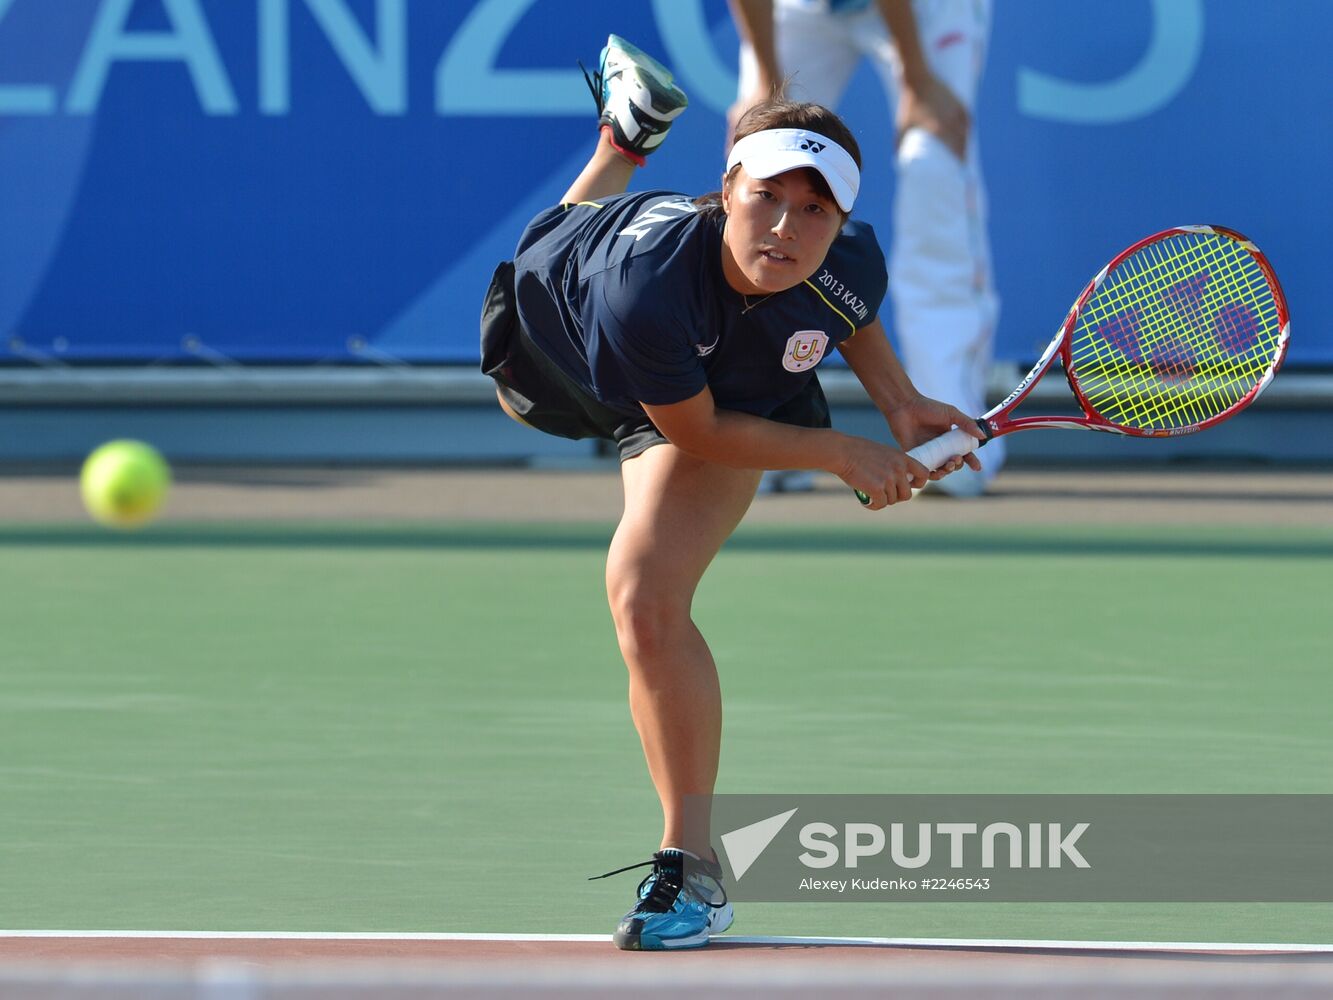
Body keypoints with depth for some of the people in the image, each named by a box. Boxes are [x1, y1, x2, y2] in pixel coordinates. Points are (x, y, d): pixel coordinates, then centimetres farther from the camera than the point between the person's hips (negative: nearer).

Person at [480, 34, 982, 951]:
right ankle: (628, 132, 69)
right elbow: (695, 430, -31)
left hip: (742, 394, 0)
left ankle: (693, 866, -11)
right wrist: (841, 454, -29)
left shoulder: (848, 263, -37)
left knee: (647, 604, -22)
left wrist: (901, 405, -15)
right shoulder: (643, 285, -49)